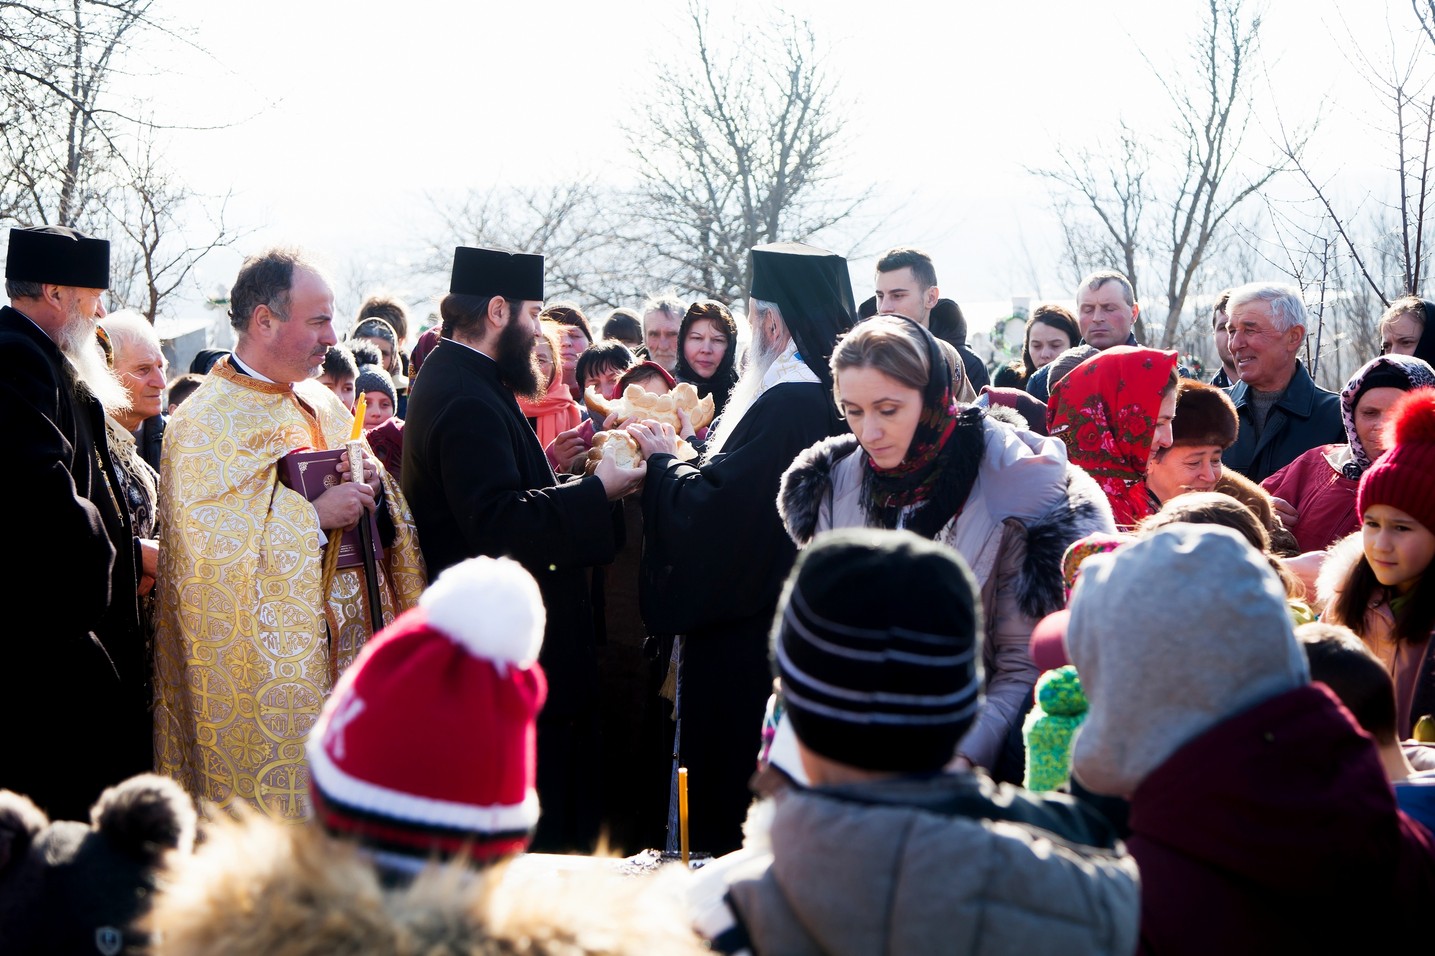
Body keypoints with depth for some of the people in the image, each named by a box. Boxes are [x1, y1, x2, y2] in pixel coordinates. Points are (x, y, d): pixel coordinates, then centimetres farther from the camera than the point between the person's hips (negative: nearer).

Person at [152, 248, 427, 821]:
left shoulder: (323, 405, 13)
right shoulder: (202, 424, -10)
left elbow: (376, 515, 18)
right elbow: (209, 543, -19)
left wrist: (372, 485, -5)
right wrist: (314, 517, -21)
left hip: (350, 644, 7)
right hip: (266, 667, -7)